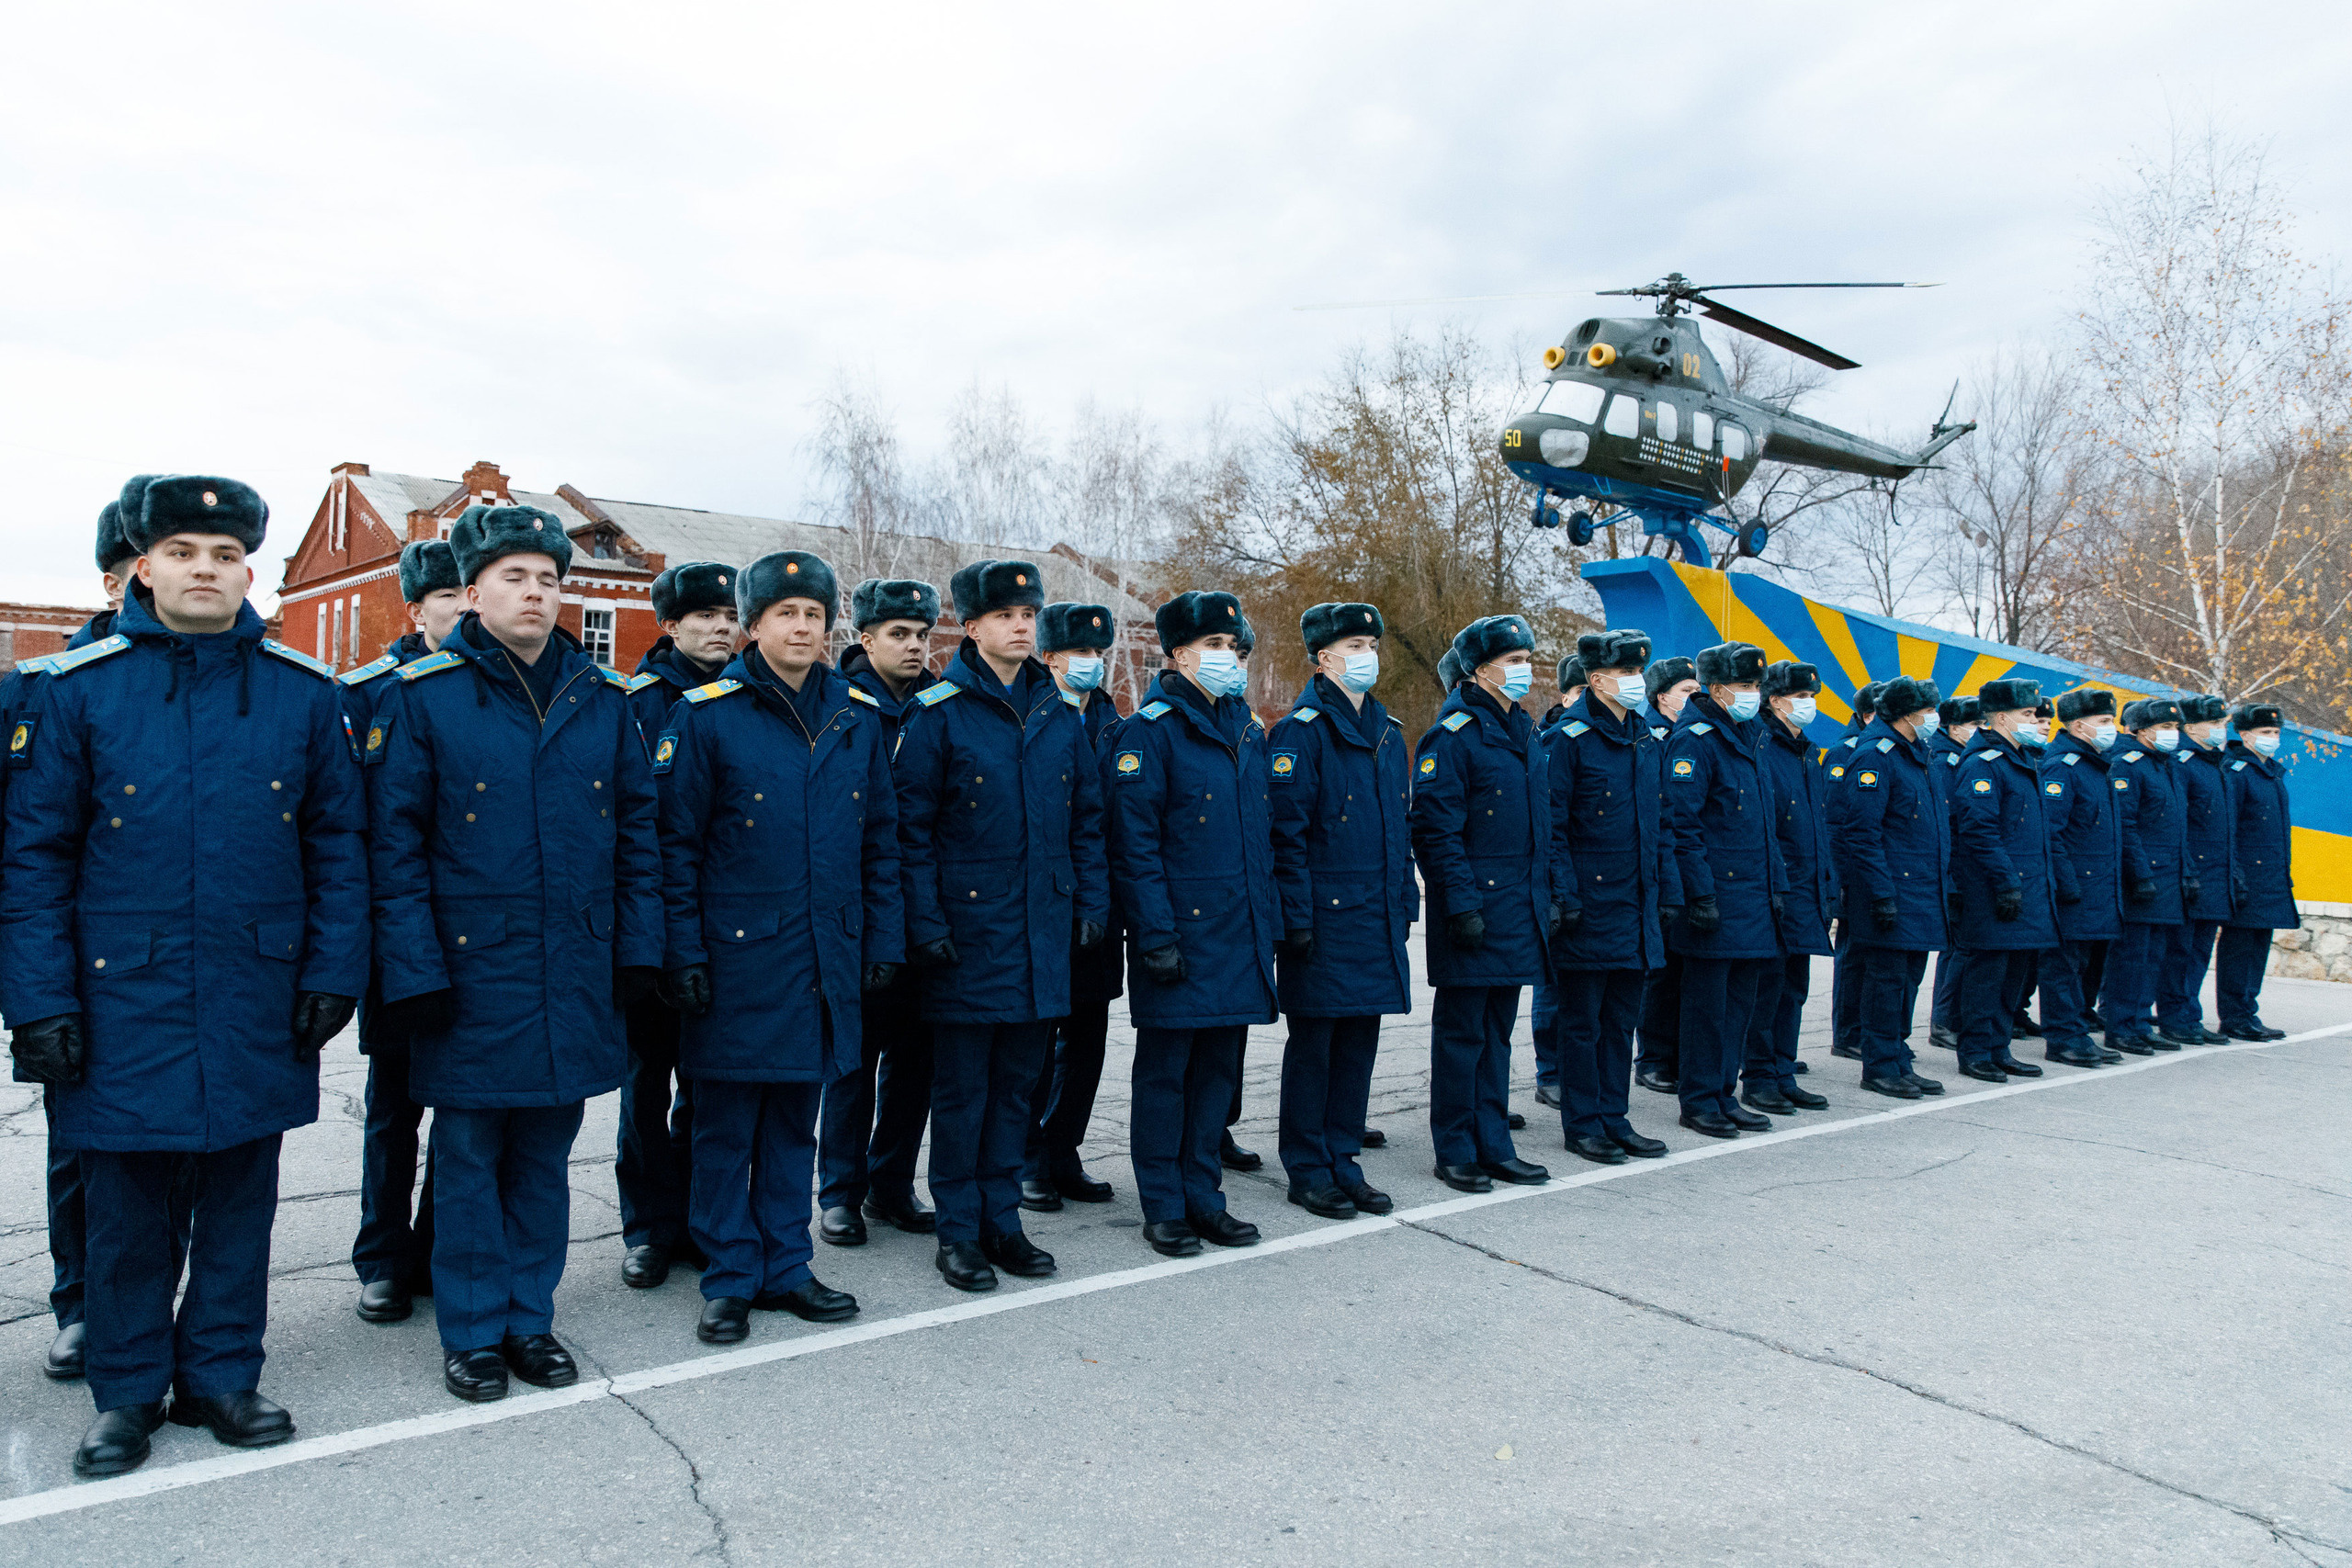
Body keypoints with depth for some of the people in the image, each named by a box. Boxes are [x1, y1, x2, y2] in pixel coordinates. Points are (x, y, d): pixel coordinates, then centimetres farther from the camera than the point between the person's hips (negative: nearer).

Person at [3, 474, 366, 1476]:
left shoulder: (305, 692, 1)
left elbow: (338, 845, 4)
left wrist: (333, 973, -2)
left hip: (260, 1001, 1)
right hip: (124, 999, -1)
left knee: (240, 1196, 12)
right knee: (126, 1203, 10)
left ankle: (221, 1376, 28)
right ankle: (128, 1392, 28)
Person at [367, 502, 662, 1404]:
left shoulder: (604, 699, 7)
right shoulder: (420, 697, -4)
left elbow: (637, 830, 9)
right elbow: (394, 844, -6)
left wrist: (639, 951, 3)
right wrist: (415, 973, -12)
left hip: (577, 975, 3)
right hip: (470, 973, -3)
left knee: (545, 1153, 14)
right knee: (468, 1157, 8)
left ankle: (531, 1317, 28)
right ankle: (473, 1332, 23)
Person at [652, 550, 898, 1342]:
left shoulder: (860, 717, 7)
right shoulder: (704, 715, -5)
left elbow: (880, 838, 11)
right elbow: (677, 843, -5)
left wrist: (883, 939, 7)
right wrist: (683, 951, -9)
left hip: (825, 956, 4)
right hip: (736, 957, -4)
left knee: (795, 1121, 15)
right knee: (726, 1126, 6)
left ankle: (786, 1267, 27)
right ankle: (731, 1278, 21)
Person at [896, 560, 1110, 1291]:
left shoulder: (1060, 715, 9)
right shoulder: (938, 712, -5)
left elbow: (1086, 819, 13)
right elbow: (912, 828, -7)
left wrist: (1092, 901, 5)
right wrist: (925, 923, -12)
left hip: (1044, 930, 5)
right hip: (967, 927, -4)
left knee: (1017, 1080, 13)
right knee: (962, 1086, 5)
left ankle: (1001, 1218, 25)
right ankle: (959, 1231, 17)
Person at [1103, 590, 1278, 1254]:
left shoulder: (1248, 730, 13)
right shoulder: (1149, 731, -9)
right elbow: (1133, 842, -13)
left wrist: (1269, 919, 12)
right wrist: (1157, 935, -18)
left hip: (1240, 934, 7)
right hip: (1180, 934, -7)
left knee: (1218, 1068, 14)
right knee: (1165, 1073, 5)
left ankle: (1205, 1200, 25)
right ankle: (1164, 1208, 17)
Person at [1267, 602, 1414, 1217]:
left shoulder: (1388, 733, 13)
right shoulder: (1301, 731, -10)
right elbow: (1285, 831, -13)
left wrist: (1406, 904, 13)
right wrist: (1298, 918, -16)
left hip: (1379, 918, 7)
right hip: (1324, 917, -7)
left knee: (1360, 1039, 12)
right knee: (1313, 1043, 3)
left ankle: (1343, 1161, 24)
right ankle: (1308, 1171, 15)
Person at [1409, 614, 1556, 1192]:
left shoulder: (1523, 731, 14)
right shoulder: (1452, 736, -12)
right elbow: (1437, 830, -16)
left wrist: (1549, 894, 14)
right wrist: (1462, 904, -20)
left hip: (1522, 909, 8)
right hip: (1475, 911, -8)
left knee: (1498, 1030, 14)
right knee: (1461, 1033, 2)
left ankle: (1494, 1147, 23)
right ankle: (1456, 1153, 13)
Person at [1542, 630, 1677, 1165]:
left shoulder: (1647, 741, 12)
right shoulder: (1568, 739, -10)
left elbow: (1660, 824, 17)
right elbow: (1552, 825, -13)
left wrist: (1668, 890, 12)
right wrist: (1564, 896, -17)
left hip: (1637, 908, 7)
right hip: (1590, 907, -7)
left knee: (1622, 1018, 13)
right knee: (1583, 1020, 3)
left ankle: (1613, 1118, 23)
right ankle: (1582, 1124, 14)